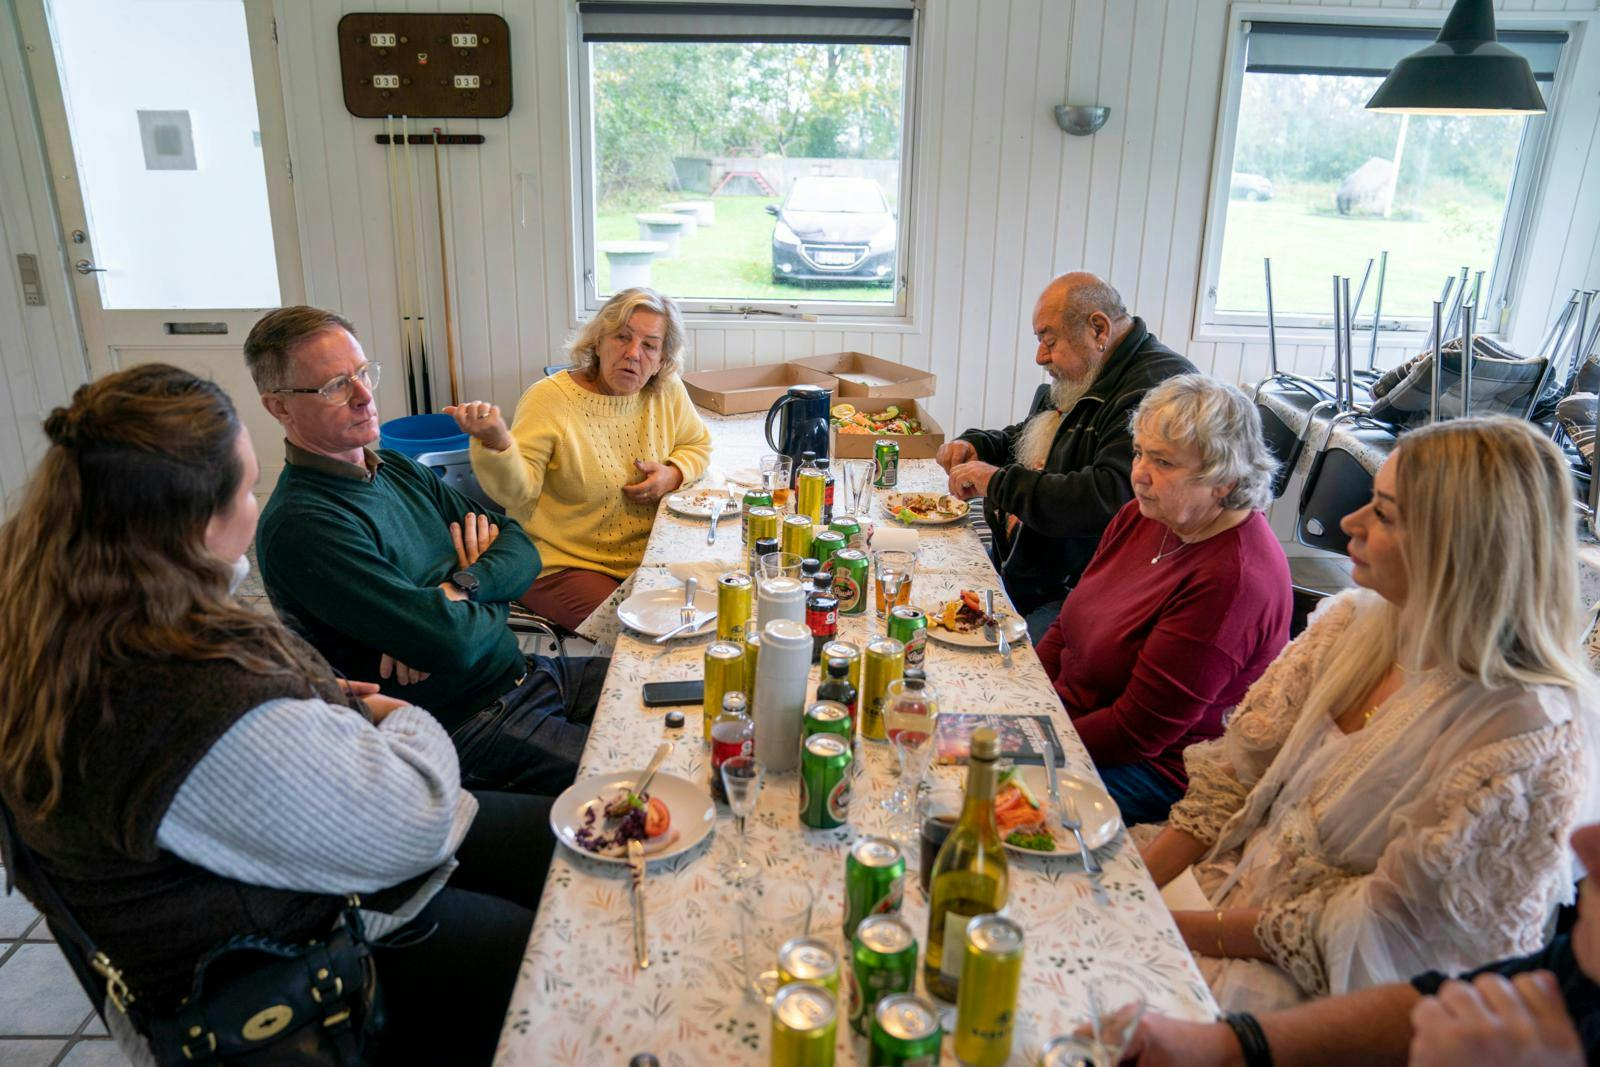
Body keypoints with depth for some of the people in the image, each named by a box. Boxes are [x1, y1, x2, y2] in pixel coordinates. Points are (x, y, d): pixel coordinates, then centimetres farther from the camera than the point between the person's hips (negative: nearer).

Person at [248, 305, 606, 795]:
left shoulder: (398, 469, 9)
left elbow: (521, 548, 6)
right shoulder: (299, 526, -19)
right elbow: (450, 641, -25)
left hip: (526, 675, 9)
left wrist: (460, 588, -15)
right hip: (465, 723, -8)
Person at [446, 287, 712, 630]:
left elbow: (698, 444, 18)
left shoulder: (667, 392, 0)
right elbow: (516, 492, -20)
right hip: (561, 564, -5)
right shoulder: (549, 399, -12)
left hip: (644, 557, 5)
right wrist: (495, 442, -41)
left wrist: (674, 473, -4)